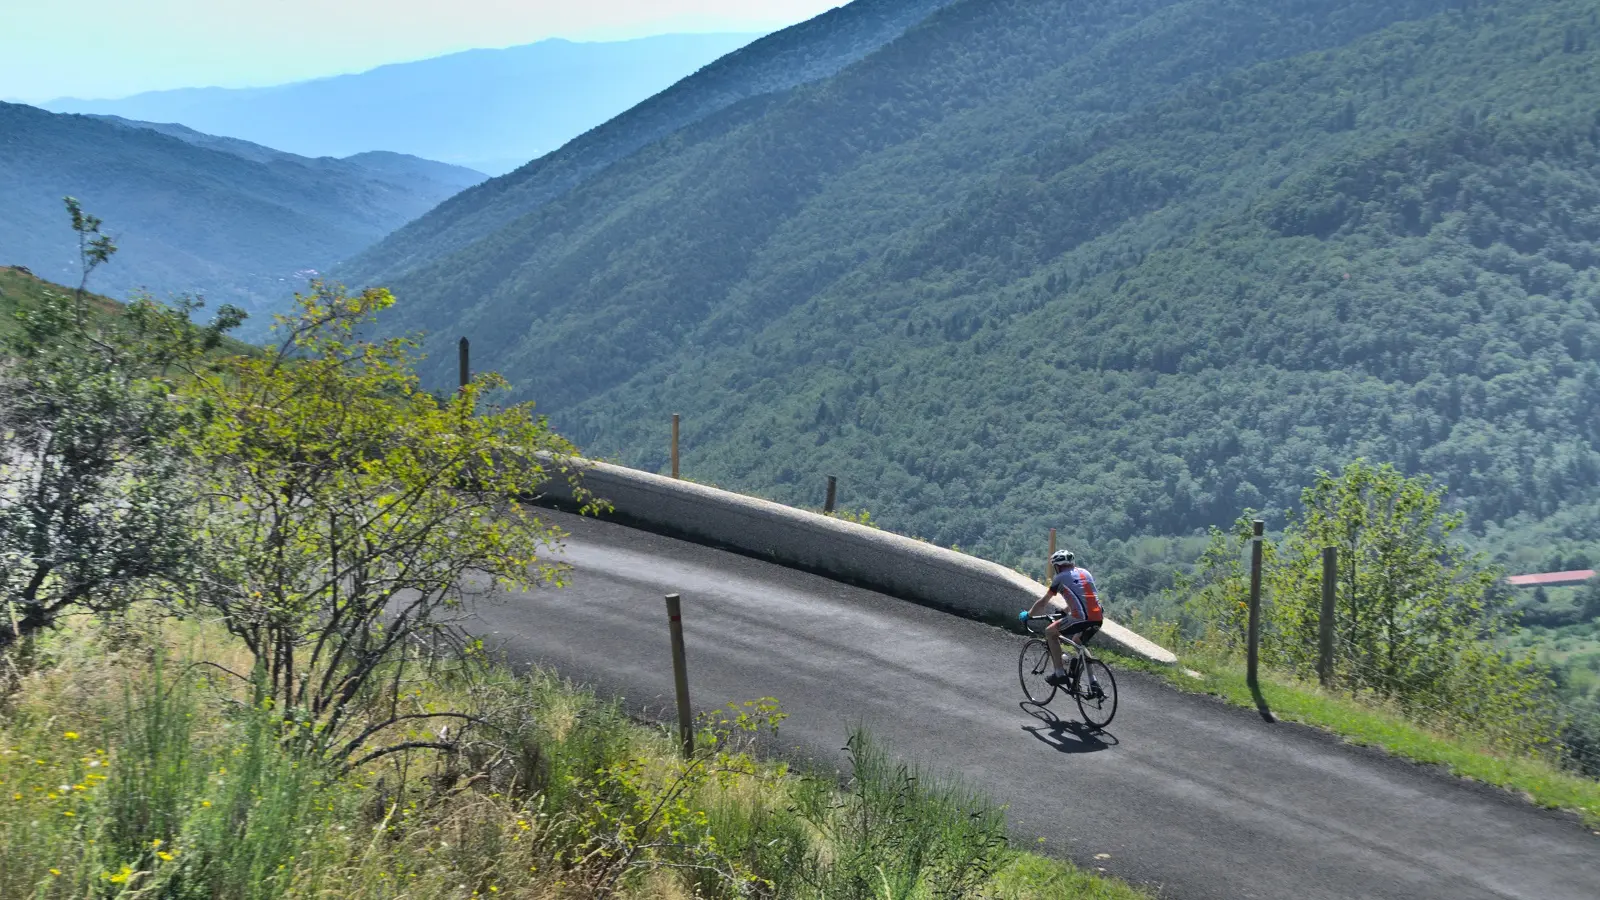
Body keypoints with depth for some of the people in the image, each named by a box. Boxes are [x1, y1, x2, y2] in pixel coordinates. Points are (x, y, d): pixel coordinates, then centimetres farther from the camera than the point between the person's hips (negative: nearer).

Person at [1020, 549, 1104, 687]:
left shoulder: (1061, 577, 4)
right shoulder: (1085, 572, 22)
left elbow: (1043, 602, 11)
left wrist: (1028, 615, 26)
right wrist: (1066, 610, 52)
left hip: (1081, 619, -7)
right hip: (1098, 619, 7)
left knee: (1050, 632, 14)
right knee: (1079, 643, 31)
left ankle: (1060, 673, 8)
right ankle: (1092, 681, 23)